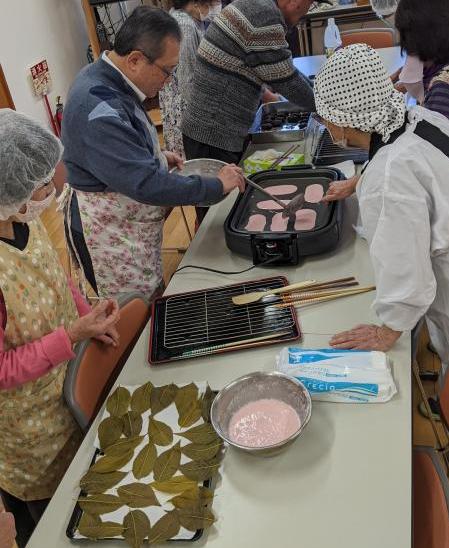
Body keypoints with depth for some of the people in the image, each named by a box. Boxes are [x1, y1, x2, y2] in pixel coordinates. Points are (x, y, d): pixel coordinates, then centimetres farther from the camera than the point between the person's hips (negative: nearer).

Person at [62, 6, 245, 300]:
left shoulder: (108, 81, 2)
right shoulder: (98, 108, -30)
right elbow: (146, 184, -34)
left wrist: (157, 157, 6)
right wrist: (217, 185, -24)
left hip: (130, 226, 10)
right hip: (112, 239, -10)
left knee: (155, 298, 22)